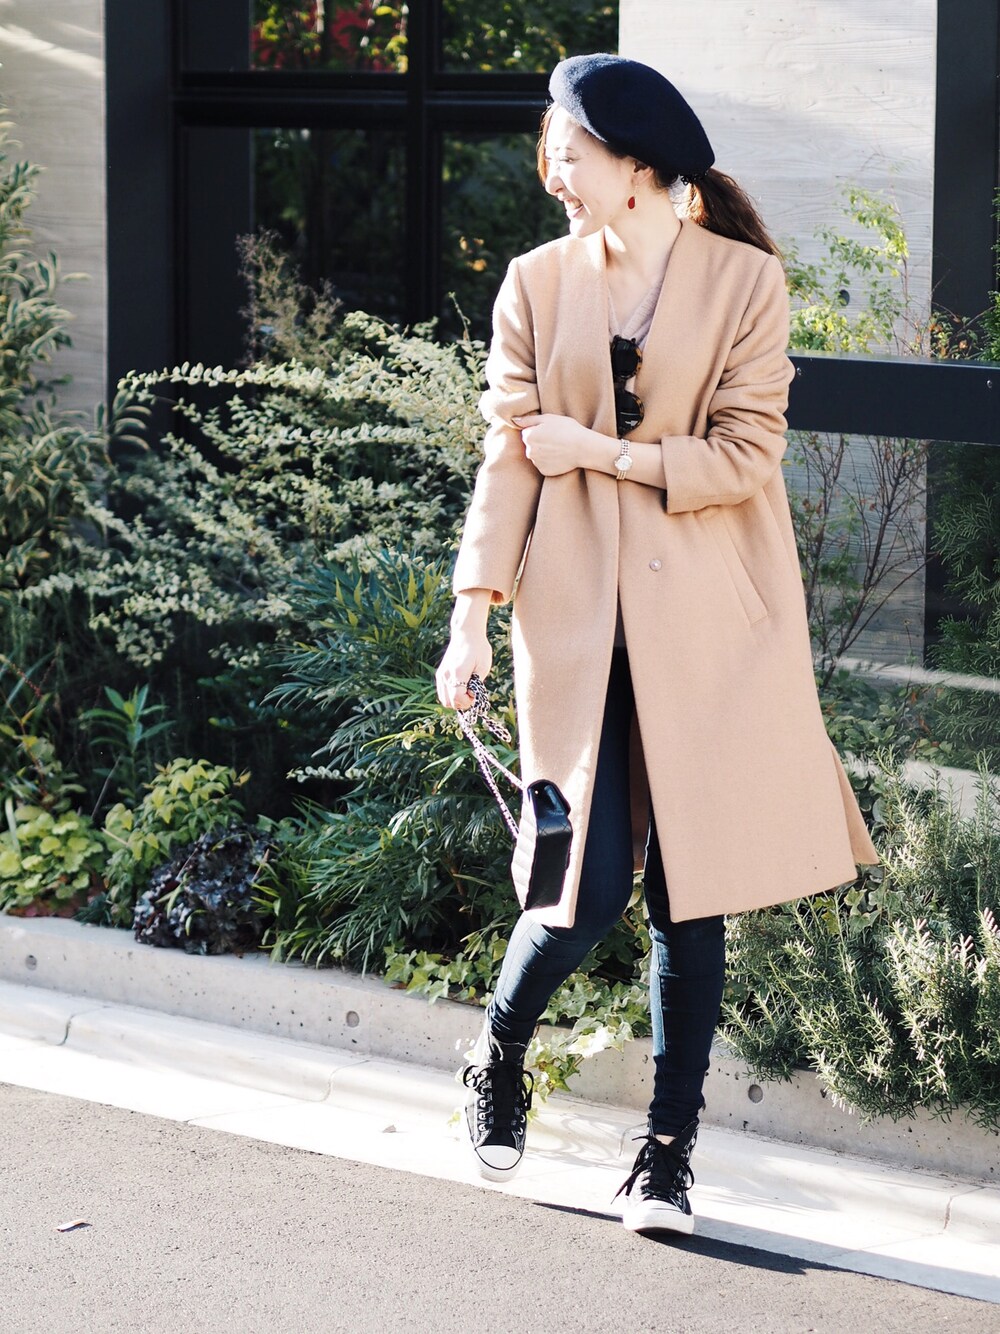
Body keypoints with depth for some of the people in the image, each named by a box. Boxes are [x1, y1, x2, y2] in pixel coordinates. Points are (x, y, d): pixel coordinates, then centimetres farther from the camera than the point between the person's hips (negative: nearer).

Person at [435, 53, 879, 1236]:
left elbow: (743, 457, -6)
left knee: (692, 891, 2)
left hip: (706, 620, 0)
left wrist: (602, 451, -9)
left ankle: (669, 1151, 14)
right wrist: (474, 613, -7)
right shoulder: (538, 283, 4)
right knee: (593, 884, -5)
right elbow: (508, 456, 1)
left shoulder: (744, 279, -3)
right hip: (580, 618, 1)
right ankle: (498, 1061, 24)